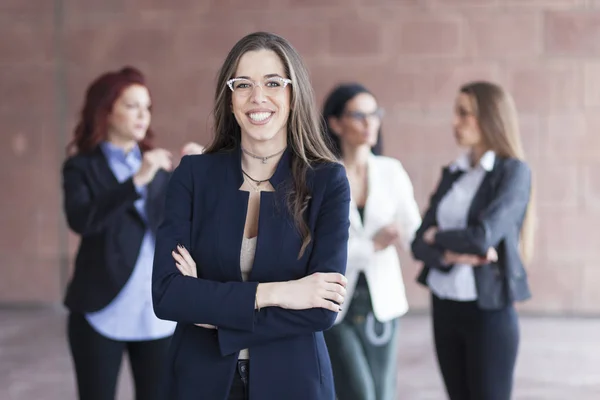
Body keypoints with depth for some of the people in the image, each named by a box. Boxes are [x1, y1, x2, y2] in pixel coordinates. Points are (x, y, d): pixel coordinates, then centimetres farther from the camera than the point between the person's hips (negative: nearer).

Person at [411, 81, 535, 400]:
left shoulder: (514, 171, -8)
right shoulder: (452, 173, 10)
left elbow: (483, 237, -21)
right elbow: (420, 243, 3)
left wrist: (439, 236, -4)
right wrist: (451, 254, -17)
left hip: (488, 312, -6)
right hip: (445, 308, 6)